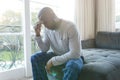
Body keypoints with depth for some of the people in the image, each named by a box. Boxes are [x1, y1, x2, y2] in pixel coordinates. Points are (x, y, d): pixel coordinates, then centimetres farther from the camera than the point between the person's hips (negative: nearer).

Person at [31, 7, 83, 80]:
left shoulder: (70, 27, -25)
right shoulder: (47, 29, -5)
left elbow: (75, 53, -29)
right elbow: (44, 49, 1)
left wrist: (53, 61, -26)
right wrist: (38, 35, -15)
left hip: (74, 57, -5)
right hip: (57, 55, 6)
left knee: (73, 66, -40)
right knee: (35, 58, -14)